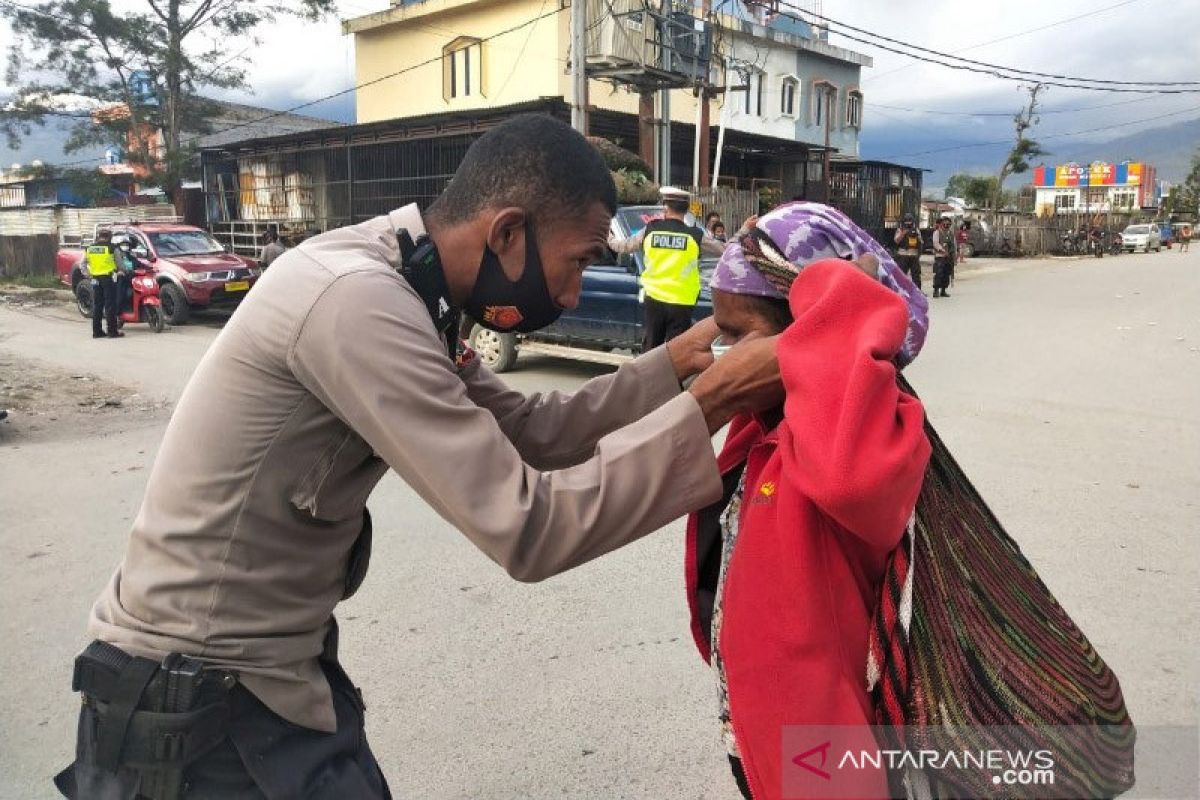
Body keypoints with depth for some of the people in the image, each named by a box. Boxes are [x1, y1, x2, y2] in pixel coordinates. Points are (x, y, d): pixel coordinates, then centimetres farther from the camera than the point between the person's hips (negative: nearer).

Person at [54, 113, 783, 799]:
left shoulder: (393, 282, 2)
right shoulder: (356, 298, -28)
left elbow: (525, 431, 6)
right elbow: (527, 530, -29)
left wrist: (674, 366, -2)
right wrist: (707, 405, -24)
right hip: (201, 695, -8)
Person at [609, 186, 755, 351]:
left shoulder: (650, 230, 1)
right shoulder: (696, 235, -5)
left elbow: (624, 246, 16)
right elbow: (726, 250, 6)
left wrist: (609, 239, 36)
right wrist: (744, 231, 20)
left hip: (654, 300, 3)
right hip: (681, 303, -2)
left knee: (650, 348, 15)